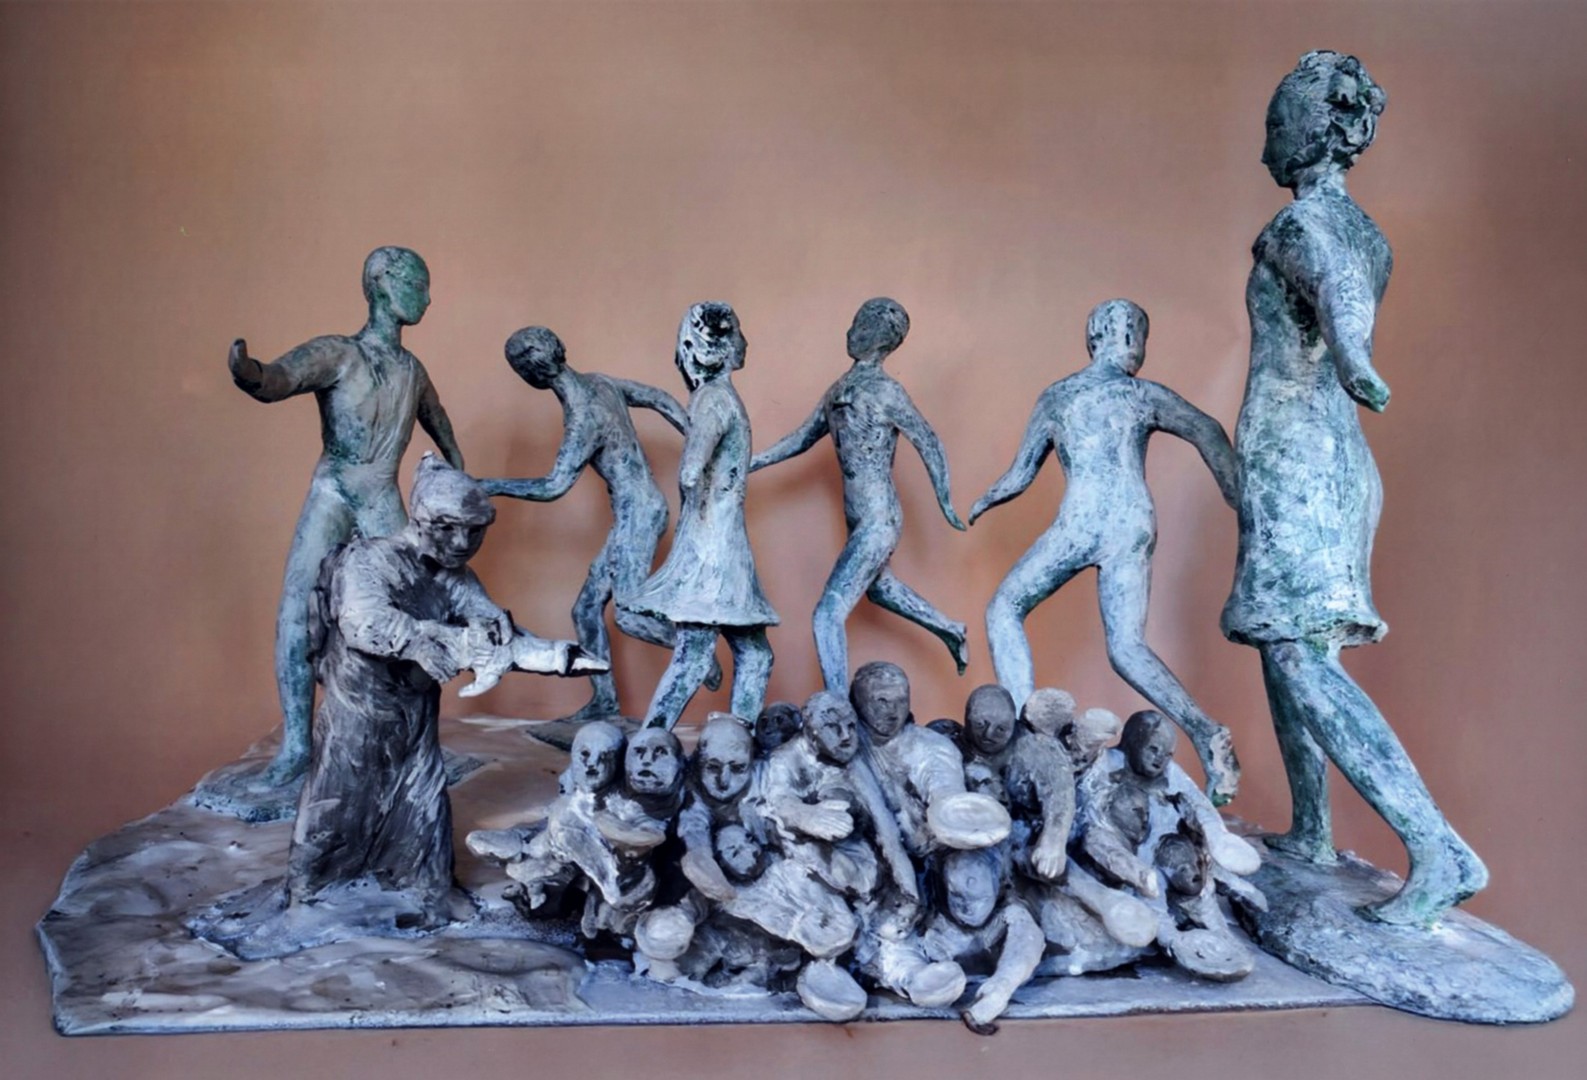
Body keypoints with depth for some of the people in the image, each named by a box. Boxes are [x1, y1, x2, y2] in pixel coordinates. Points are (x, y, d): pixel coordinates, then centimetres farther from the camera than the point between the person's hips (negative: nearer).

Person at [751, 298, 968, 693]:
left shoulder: (884, 390, -14)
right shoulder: (841, 388, 10)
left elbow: (929, 443, -11)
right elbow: (802, 438, 17)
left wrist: (946, 504, -10)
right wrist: (748, 464, 11)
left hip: (876, 522, -9)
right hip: (862, 520, 9)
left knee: (828, 614, -12)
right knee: (879, 588, 31)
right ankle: (950, 631, 52)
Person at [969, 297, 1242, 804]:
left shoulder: (1055, 396, 17)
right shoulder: (1146, 394, 15)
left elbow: (1019, 477, 20)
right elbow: (1208, 431, 1)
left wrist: (983, 502, 39)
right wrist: (1240, 503, 5)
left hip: (1080, 523, -2)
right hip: (1136, 526, 2)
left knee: (1004, 610, 15)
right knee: (1127, 648, 6)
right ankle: (1206, 732, -14)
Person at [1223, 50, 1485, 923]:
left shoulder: (1302, 220, -11)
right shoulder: (1369, 237, 16)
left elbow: (1335, 278, -33)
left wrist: (1351, 358, -48)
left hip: (1291, 460, -9)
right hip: (1341, 459, 9)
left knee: (1303, 661, -14)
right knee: (1284, 645, 15)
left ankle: (1440, 852, -18)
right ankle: (1310, 832, 21)